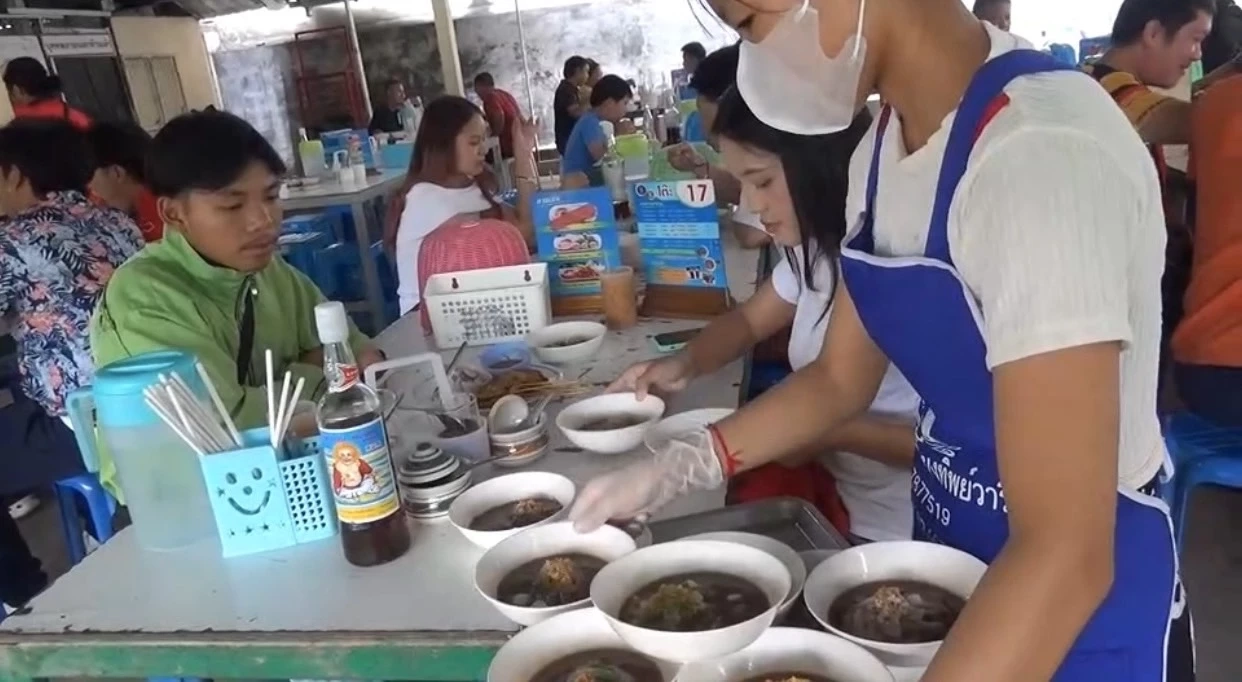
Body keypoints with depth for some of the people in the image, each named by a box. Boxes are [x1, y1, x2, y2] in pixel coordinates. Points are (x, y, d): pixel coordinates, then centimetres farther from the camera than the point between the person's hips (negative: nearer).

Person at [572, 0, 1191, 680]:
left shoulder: (1041, 155, -29)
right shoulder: (881, 149, -3)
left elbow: (1065, 556, -33)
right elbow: (840, 378, 5)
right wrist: (679, 462, -6)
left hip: (1085, 607, -6)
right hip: (955, 571, 7)